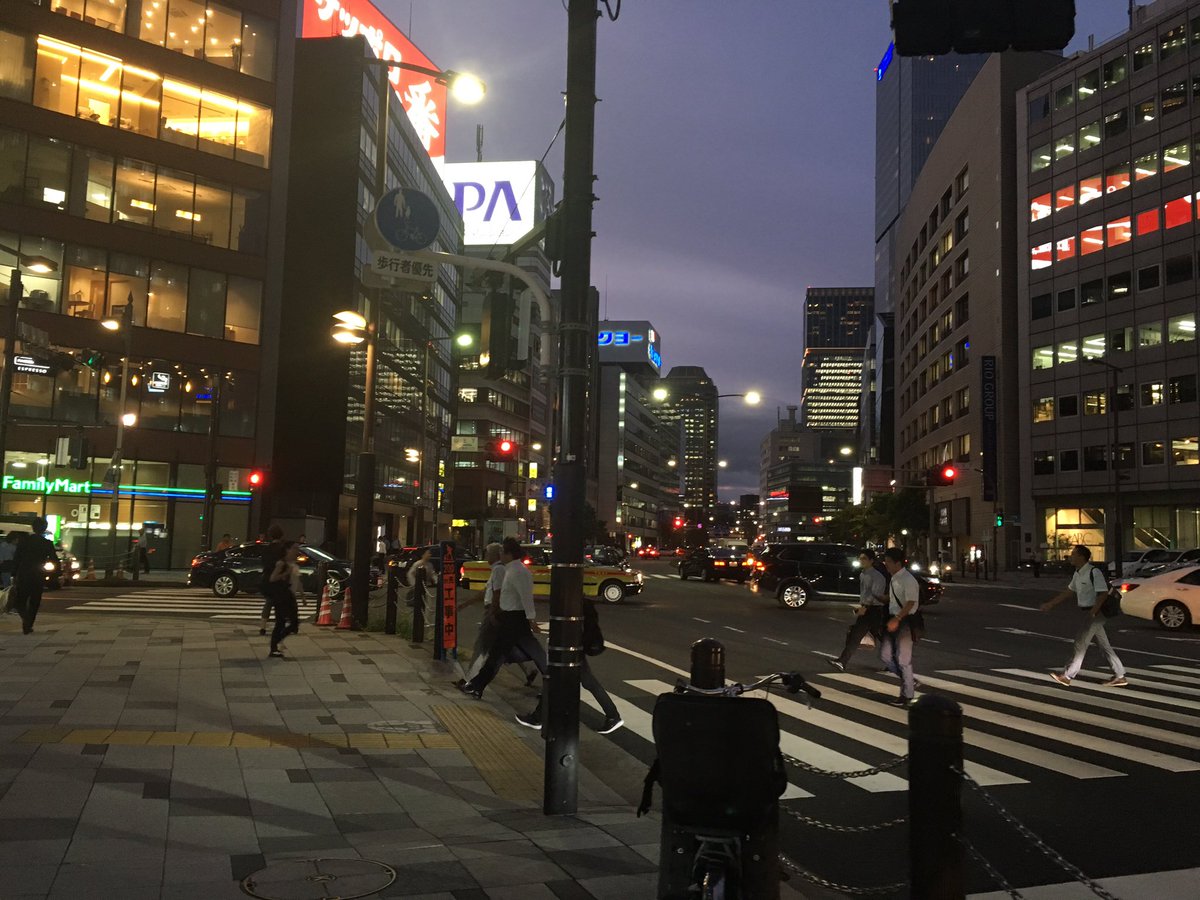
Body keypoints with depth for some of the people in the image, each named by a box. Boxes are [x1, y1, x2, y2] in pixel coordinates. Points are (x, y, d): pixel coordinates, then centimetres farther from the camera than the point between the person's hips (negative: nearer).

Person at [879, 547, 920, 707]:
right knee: (885, 655, 9)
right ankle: (909, 681, 24)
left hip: (905, 622, -9)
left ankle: (907, 695, 13)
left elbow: (910, 603, -25)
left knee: (903, 659, -1)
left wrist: (897, 619, -30)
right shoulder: (893, 578, 11)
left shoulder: (907, 579, -17)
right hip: (894, 620, 9)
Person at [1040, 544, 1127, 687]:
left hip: (1095, 613, -9)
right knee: (1104, 645, 12)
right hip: (1087, 612, 9)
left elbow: (1102, 594, -22)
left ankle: (1067, 675, 0)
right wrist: (1050, 604, 19)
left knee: (1081, 643, -5)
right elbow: (1068, 592, 20)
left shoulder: (1094, 572, -17)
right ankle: (1119, 676, 18)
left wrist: (1093, 611, -31)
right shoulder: (1078, 574, 11)